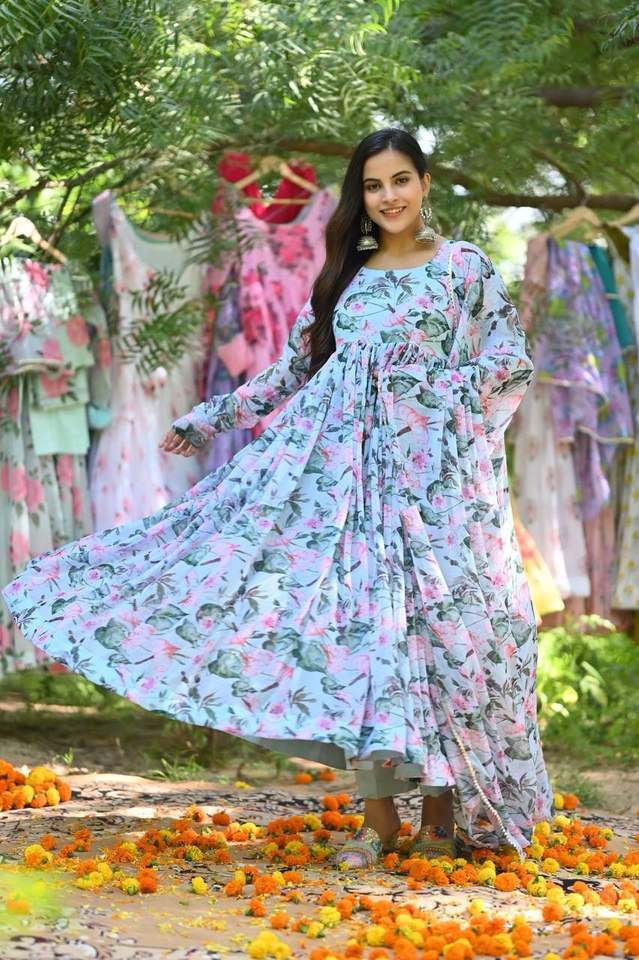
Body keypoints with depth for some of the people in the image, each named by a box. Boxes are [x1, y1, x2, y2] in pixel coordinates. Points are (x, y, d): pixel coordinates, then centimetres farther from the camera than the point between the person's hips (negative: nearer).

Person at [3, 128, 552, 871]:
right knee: (356, 623, -4)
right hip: (344, 464, 4)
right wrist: (208, 418, 18)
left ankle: (445, 808, 5)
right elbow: (292, 370, 19)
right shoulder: (347, 275, 16)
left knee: (430, 619, -7)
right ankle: (377, 816, 1)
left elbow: (512, 360, 1)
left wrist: (449, 388, -15)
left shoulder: (463, 267, 4)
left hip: (429, 470, -4)